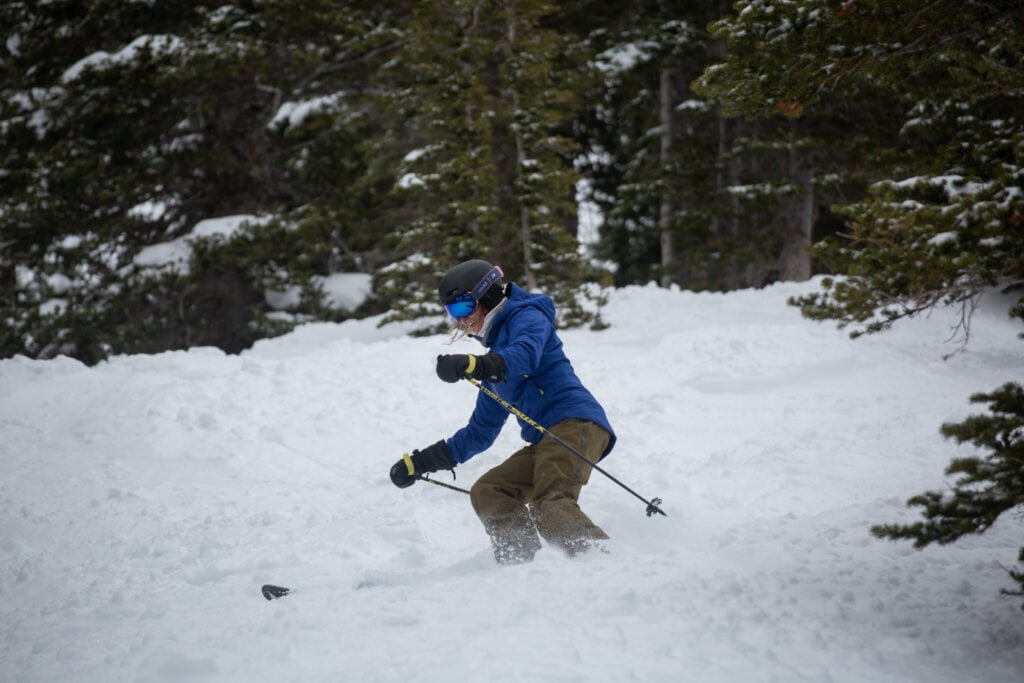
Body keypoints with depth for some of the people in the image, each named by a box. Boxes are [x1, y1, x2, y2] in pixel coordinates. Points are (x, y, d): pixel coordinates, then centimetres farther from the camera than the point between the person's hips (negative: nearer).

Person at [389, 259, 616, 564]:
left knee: (550, 506, -29)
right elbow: (480, 432, 35)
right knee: (487, 493, 0)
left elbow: (525, 356, -21)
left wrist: (471, 365, -38)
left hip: (576, 422, -10)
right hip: (546, 437, 10)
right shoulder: (494, 361, 30)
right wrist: (420, 462, 33)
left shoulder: (528, 316, 4)